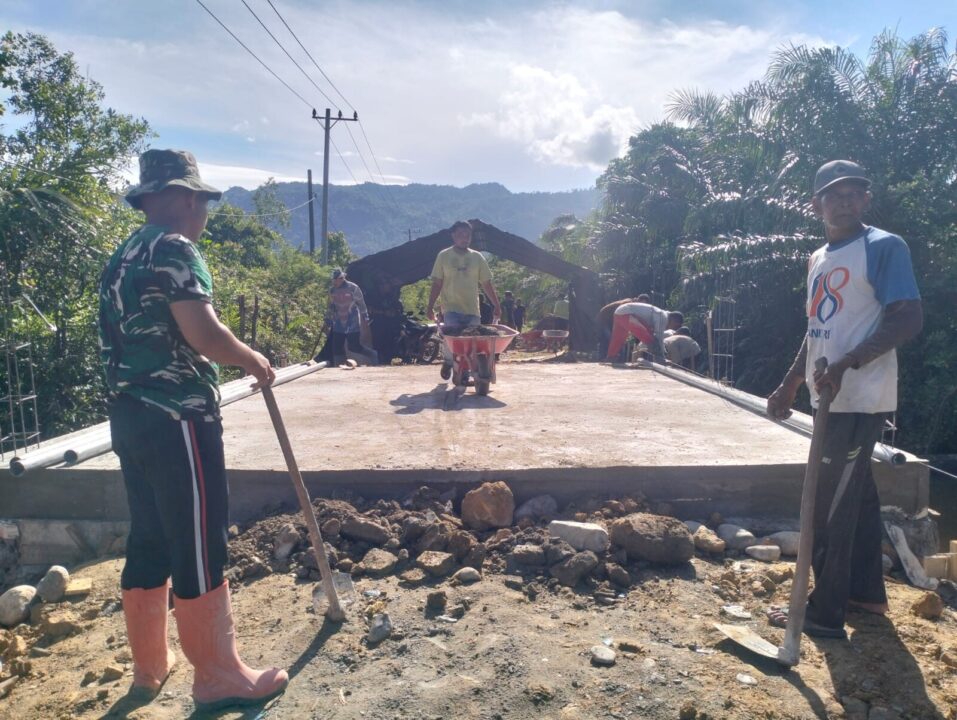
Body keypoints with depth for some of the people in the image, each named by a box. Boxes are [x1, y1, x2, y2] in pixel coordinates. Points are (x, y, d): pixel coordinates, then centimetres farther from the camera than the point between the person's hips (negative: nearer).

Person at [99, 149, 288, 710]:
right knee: (199, 546, -2)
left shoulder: (122, 258, 18)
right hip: (176, 417, -9)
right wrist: (253, 360, -5)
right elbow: (204, 334, -21)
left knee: (149, 541, 16)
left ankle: (150, 665, 28)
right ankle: (218, 675, 9)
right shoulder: (176, 250, -11)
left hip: (130, 414, 9)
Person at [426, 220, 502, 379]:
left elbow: (487, 284, 10)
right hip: (451, 308, -3)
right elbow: (436, 284, 3)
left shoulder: (477, 257, 9)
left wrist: (496, 305, 5)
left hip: (472, 310, 3)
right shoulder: (444, 256, 4)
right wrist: (430, 306, -3)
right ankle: (449, 361, 12)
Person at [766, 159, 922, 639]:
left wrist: (846, 364, -28)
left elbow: (909, 319, -18)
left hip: (860, 400, -8)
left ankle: (825, 613, 7)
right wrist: (789, 385, 17)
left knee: (830, 507, -4)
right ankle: (867, 592, 33)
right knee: (856, 495, 18)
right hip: (831, 399, 9)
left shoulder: (883, 247, -9)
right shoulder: (818, 260, 15)